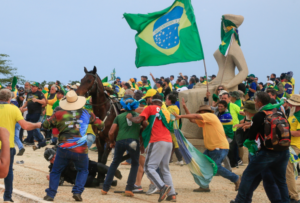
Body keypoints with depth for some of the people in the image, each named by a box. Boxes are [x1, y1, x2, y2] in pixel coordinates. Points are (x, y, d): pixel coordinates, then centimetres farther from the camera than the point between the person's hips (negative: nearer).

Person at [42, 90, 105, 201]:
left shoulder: (59, 114, -1)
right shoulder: (86, 114, 5)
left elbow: (45, 125, 0)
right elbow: (101, 125, 12)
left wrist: (57, 125, 18)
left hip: (64, 149, -1)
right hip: (81, 150, 1)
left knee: (56, 172, 16)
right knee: (83, 171, 23)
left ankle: (50, 194, 9)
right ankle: (77, 192, 6)